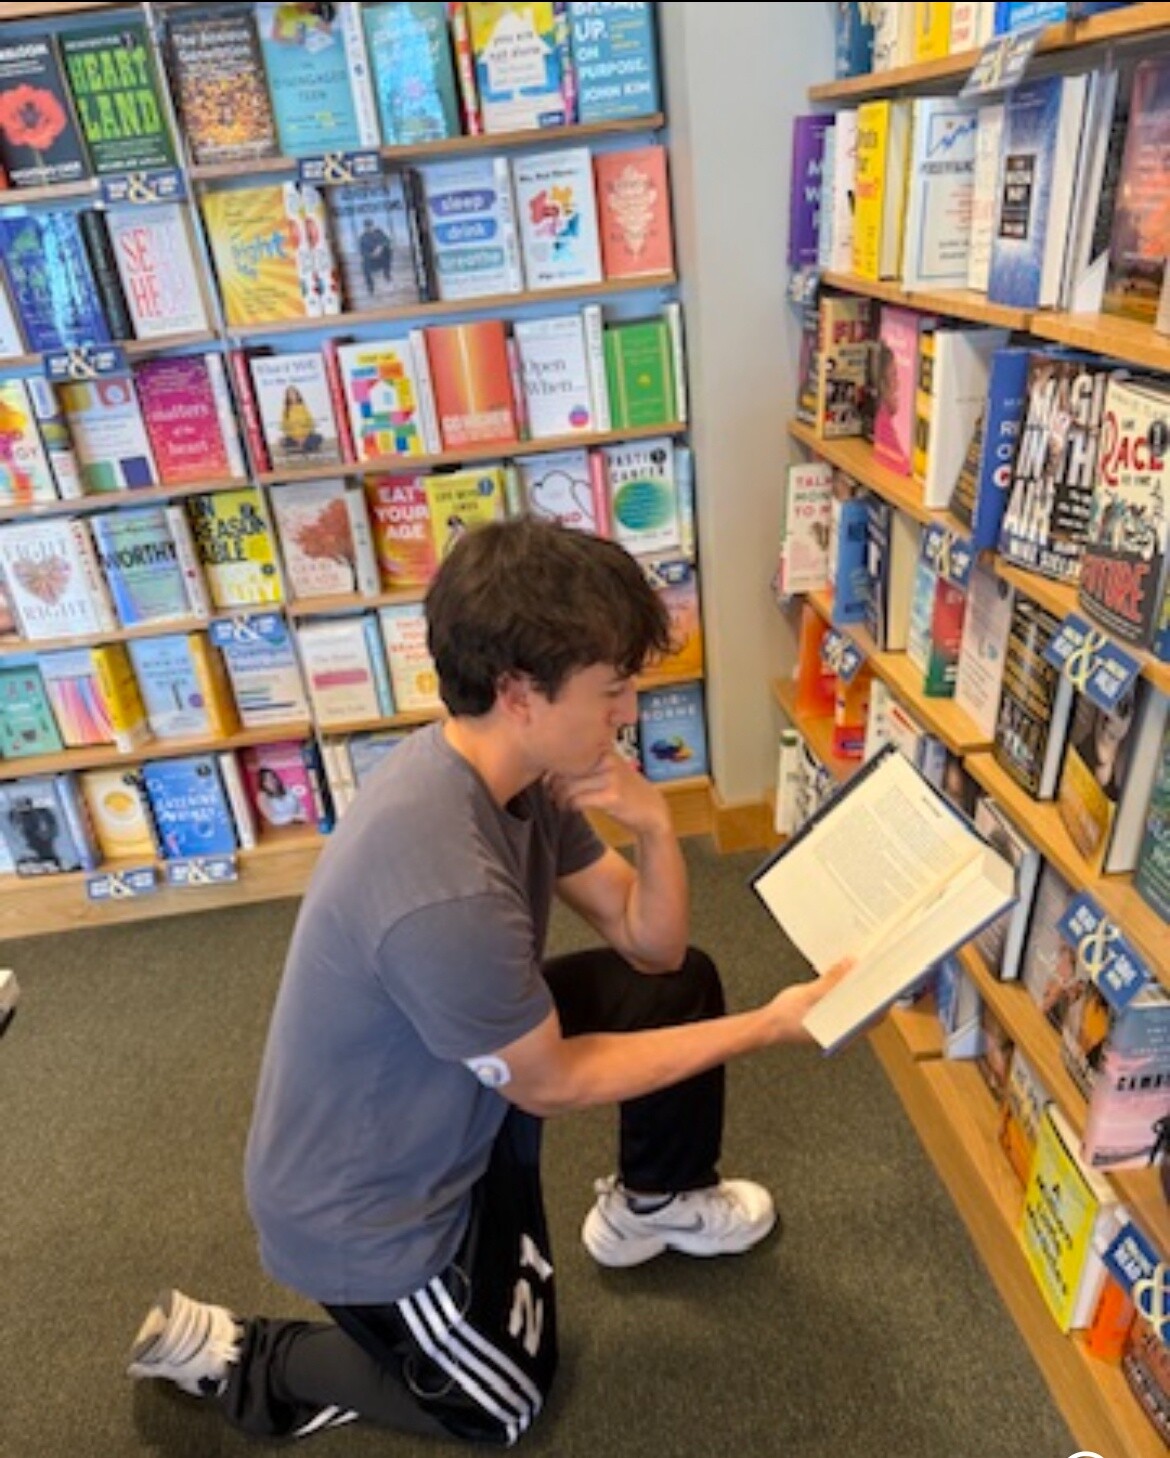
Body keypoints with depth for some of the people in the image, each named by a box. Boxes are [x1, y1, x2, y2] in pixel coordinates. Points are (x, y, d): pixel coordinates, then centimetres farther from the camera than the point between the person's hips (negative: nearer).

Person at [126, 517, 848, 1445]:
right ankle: (227, 1358, 24)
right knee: (504, 1404, 18)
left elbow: (651, 945, -5)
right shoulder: (442, 891, -40)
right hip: (362, 1200, -7)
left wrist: (654, 826, -25)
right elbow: (553, 1085, -22)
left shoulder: (516, 770, -13)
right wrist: (765, 1027, -19)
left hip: (452, 1093, 7)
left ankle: (653, 1203, 30)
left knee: (683, 984, 5)